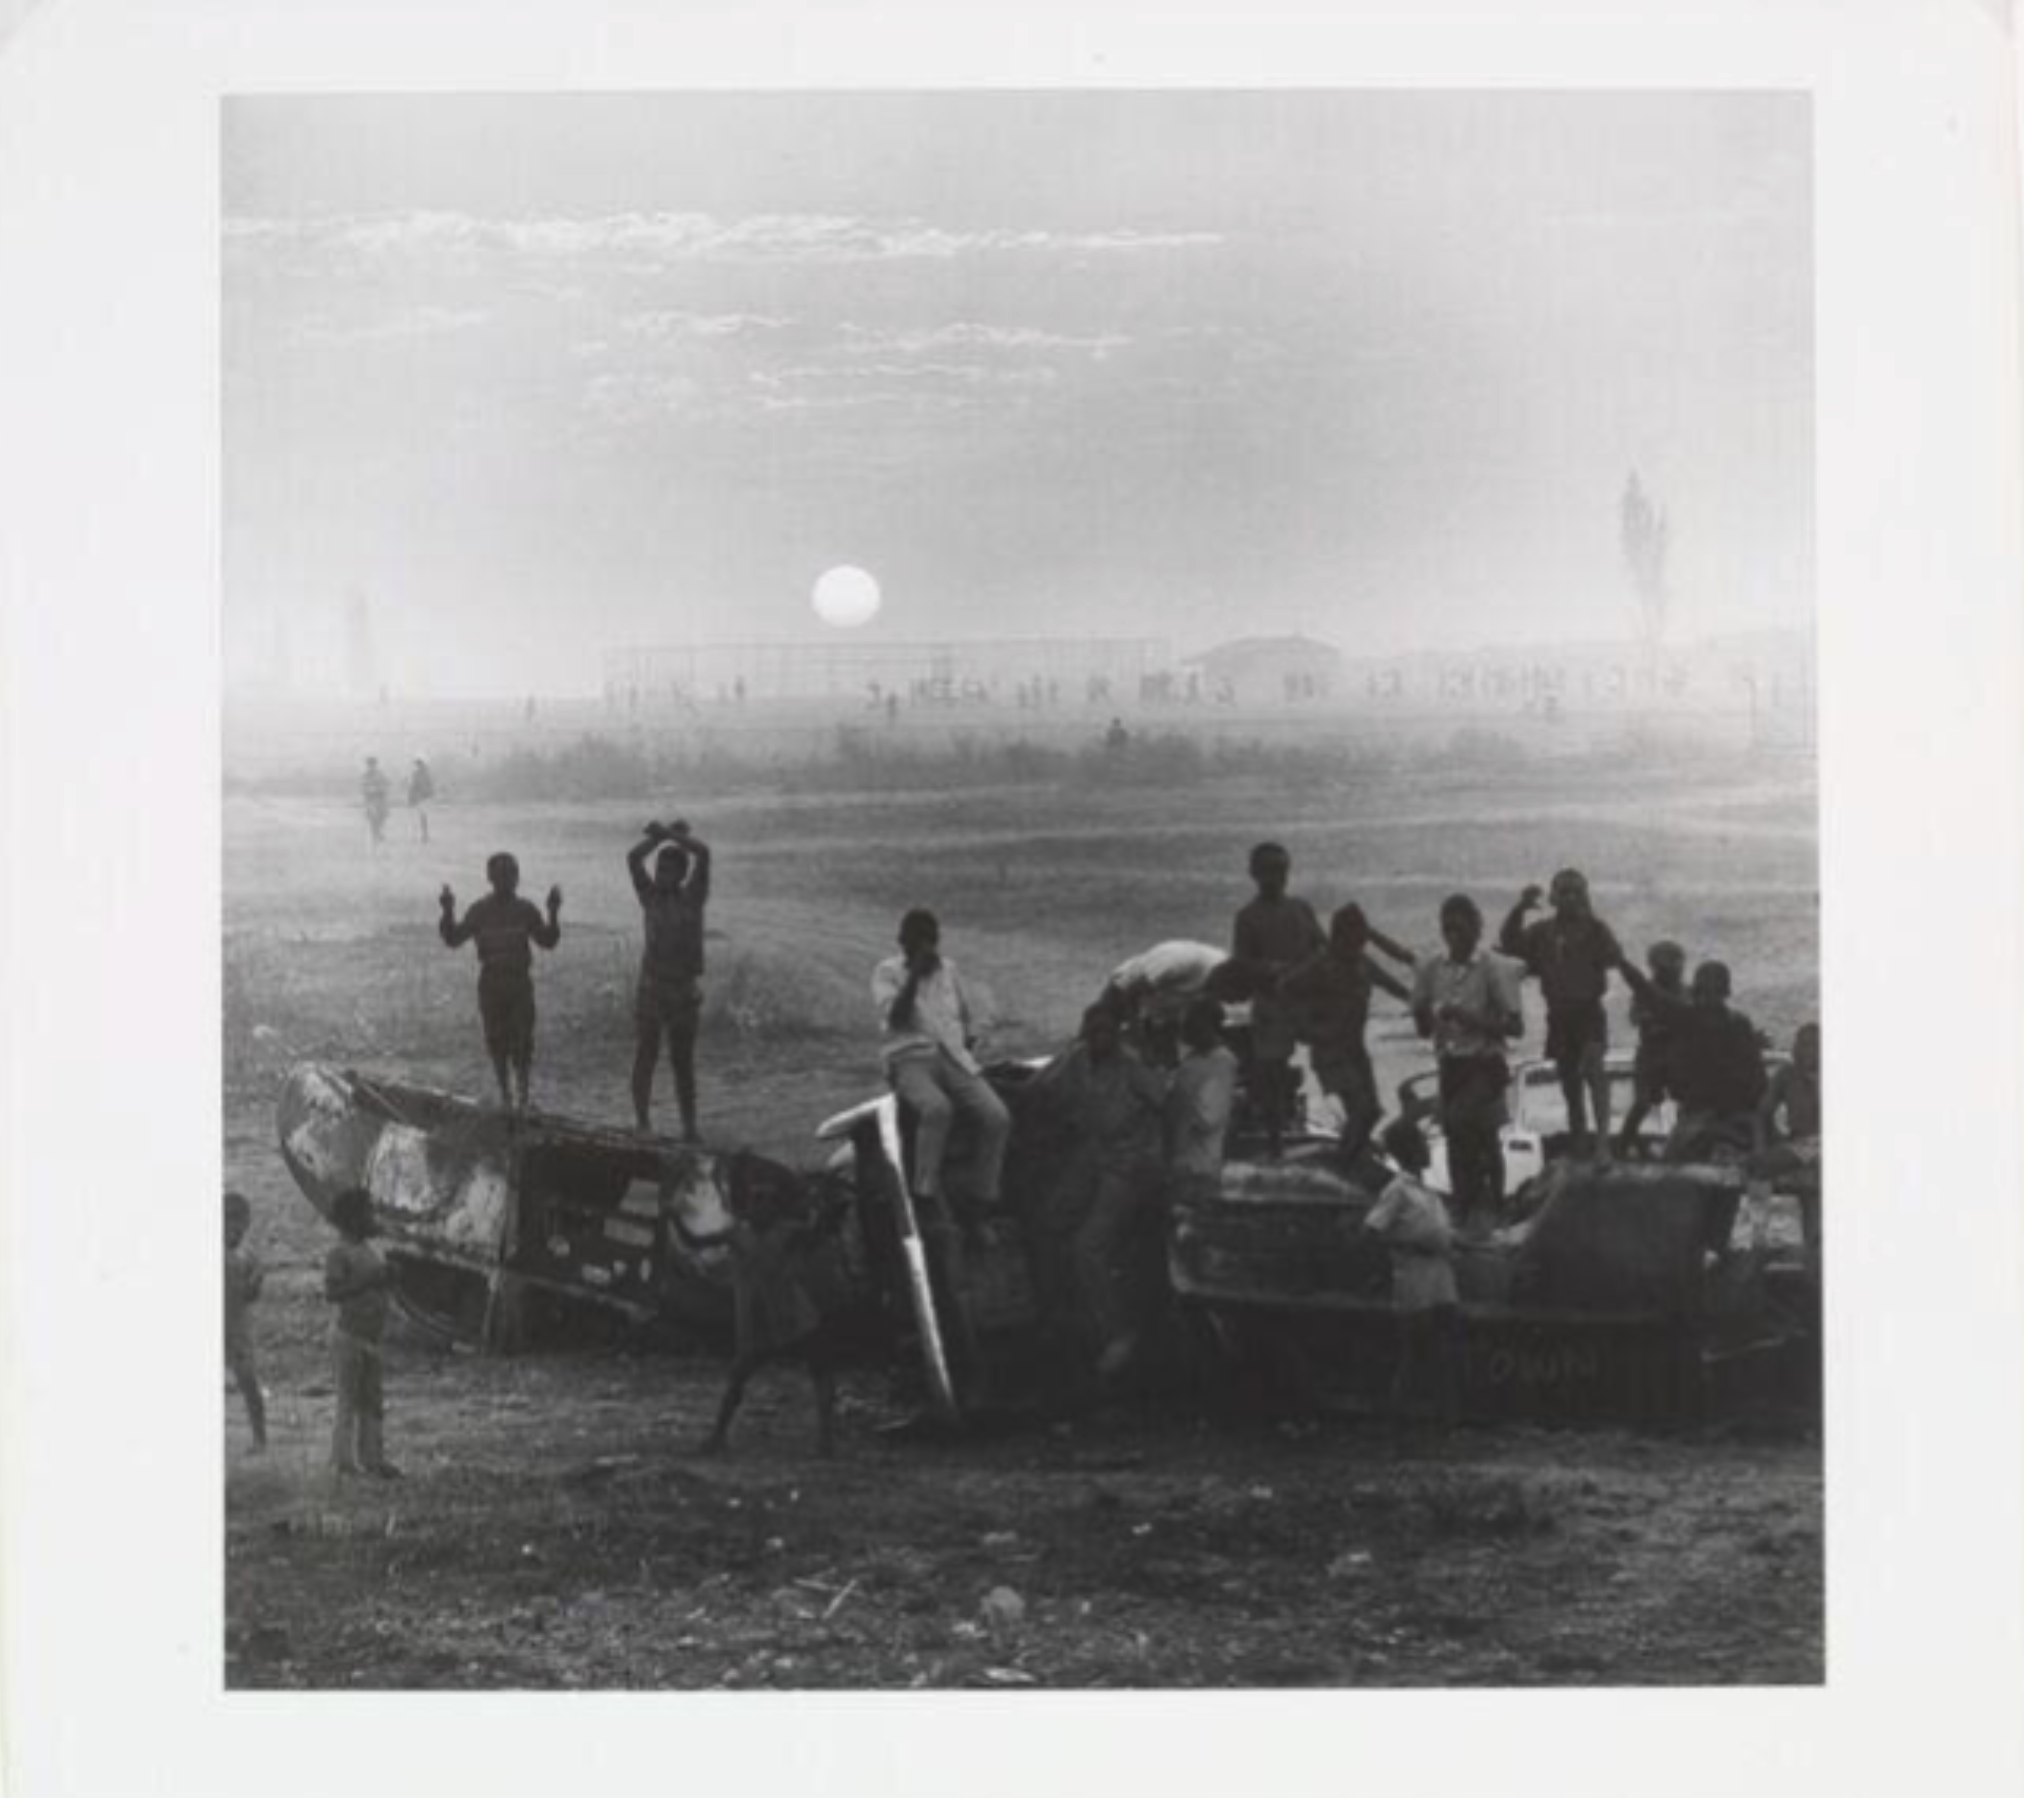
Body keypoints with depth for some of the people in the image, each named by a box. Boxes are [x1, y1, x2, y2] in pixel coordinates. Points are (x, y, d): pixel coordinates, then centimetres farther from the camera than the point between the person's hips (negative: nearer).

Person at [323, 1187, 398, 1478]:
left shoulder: (370, 1250, 14)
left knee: (374, 1400, 10)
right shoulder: (339, 1253, -13)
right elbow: (331, 1292, -22)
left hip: (372, 1334, 8)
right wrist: (367, 1282, -25)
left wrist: (387, 1278, 5)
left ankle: (372, 1458, 16)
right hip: (349, 1334, -8)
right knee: (349, 1401, -3)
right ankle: (344, 1461, 4)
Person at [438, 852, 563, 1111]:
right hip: (491, 985, 1)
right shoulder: (480, 911, -1)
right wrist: (448, 912, -18)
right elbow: (453, 940, -2)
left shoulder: (525, 909, 0)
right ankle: (505, 1092, 23)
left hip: (520, 983, -1)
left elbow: (548, 941, 2)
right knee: (496, 1041, 7)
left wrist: (554, 912, -11)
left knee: (522, 1042, -7)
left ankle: (522, 1096, 2)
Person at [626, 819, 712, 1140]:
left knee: (683, 1062, 6)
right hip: (651, 989, 0)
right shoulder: (651, 896, 4)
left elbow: (703, 853, -11)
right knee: (644, 1059, -1)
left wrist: (671, 835, -9)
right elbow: (633, 858, -8)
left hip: (685, 990, 0)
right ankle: (641, 1123, 5)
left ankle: (689, 1127, 11)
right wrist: (662, 834, -4)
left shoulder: (693, 896, 1)